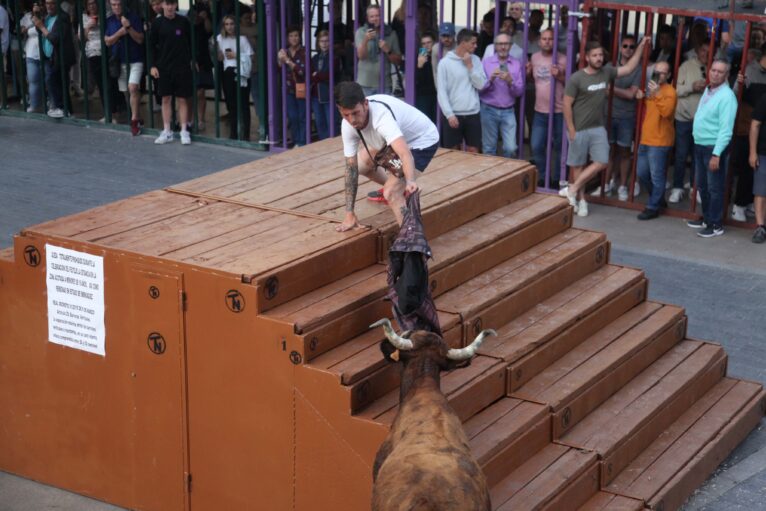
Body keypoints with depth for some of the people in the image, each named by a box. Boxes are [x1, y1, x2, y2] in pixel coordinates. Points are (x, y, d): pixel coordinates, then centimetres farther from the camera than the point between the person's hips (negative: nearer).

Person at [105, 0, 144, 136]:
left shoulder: (133, 17, -4)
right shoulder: (109, 21, 7)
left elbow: (140, 39, -8)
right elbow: (107, 41, 0)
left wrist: (128, 27, -21)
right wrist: (120, 32, -16)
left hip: (135, 60, -4)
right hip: (119, 61, 4)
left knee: (133, 88, -20)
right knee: (126, 91, 7)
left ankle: (134, 120, -16)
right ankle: (135, 118, 20)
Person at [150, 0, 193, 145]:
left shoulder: (183, 22, -2)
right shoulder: (157, 23, -1)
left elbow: (191, 42, 6)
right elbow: (152, 45, 4)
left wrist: (192, 60, 3)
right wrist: (153, 65, 0)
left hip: (182, 66, -1)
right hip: (163, 67, 1)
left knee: (182, 99, 1)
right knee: (166, 99, 5)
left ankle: (184, 131, 8)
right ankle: (166, 132, 12)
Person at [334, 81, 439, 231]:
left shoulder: (381, 116, -41)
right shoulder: (348, 125, -19)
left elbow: (405, 153, -57)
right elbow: (351, 167, -13)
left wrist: (410, 181, -76)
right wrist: (349, 214, -14)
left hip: (421, 141, -8)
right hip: (398, 137, 8)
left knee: (391, 193, -22)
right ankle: (396, 186, 44)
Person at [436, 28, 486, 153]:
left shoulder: (475, 60, 7)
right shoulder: (445, 62, -5)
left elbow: (480, 85, -1)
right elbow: (441, 92, -7)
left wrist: (469, 66, -7)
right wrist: (449, 114, -14)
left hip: (473, 114, 3)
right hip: (453, 114, -3)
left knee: (473, 151, 6)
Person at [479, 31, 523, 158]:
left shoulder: (516, 64, 5)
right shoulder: (486, 62, 1)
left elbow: (520, 91, 1)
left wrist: (510, 81, -16)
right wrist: (490, 79, -20)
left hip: (508, 112, 1)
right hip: (489, 110, -1)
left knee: (511, 149, -6)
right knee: (489, 149, 5)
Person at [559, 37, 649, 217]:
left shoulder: (606, 72, 2)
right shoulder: (577, 78, -13)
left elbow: (628, 68, 10)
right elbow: (567, 104, -11)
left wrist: (641, 47, 3)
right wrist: (571, 129, -13)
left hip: (598, 128, 5)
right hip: (579, 129, -5)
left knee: (601, 162, -2)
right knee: (578, 164, 5)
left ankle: (572, 189, 6)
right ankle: (581, 199, 18)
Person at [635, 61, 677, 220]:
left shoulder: (669, 91, -9)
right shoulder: (651, 88, 17)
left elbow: (666, 111, -25)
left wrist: (657, 94, -27)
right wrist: (641, 98, 9)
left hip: (660, 141, -9)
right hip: (645, 139, 9)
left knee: (656, 176, -5)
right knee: (642, 173, 13)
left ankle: (653, 207, 2)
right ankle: (658, 198, 29)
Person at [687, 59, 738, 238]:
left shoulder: (727, 96, -17)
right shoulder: (707, 90, 11)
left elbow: (725, 129, -22)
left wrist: (717, 154, -25)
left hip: (714, 147, -9)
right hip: (699, 145, 9)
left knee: (715, 188, -2)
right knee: (701, 185, 17)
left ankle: (716, 225, 5)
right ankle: (706, 218, 30)